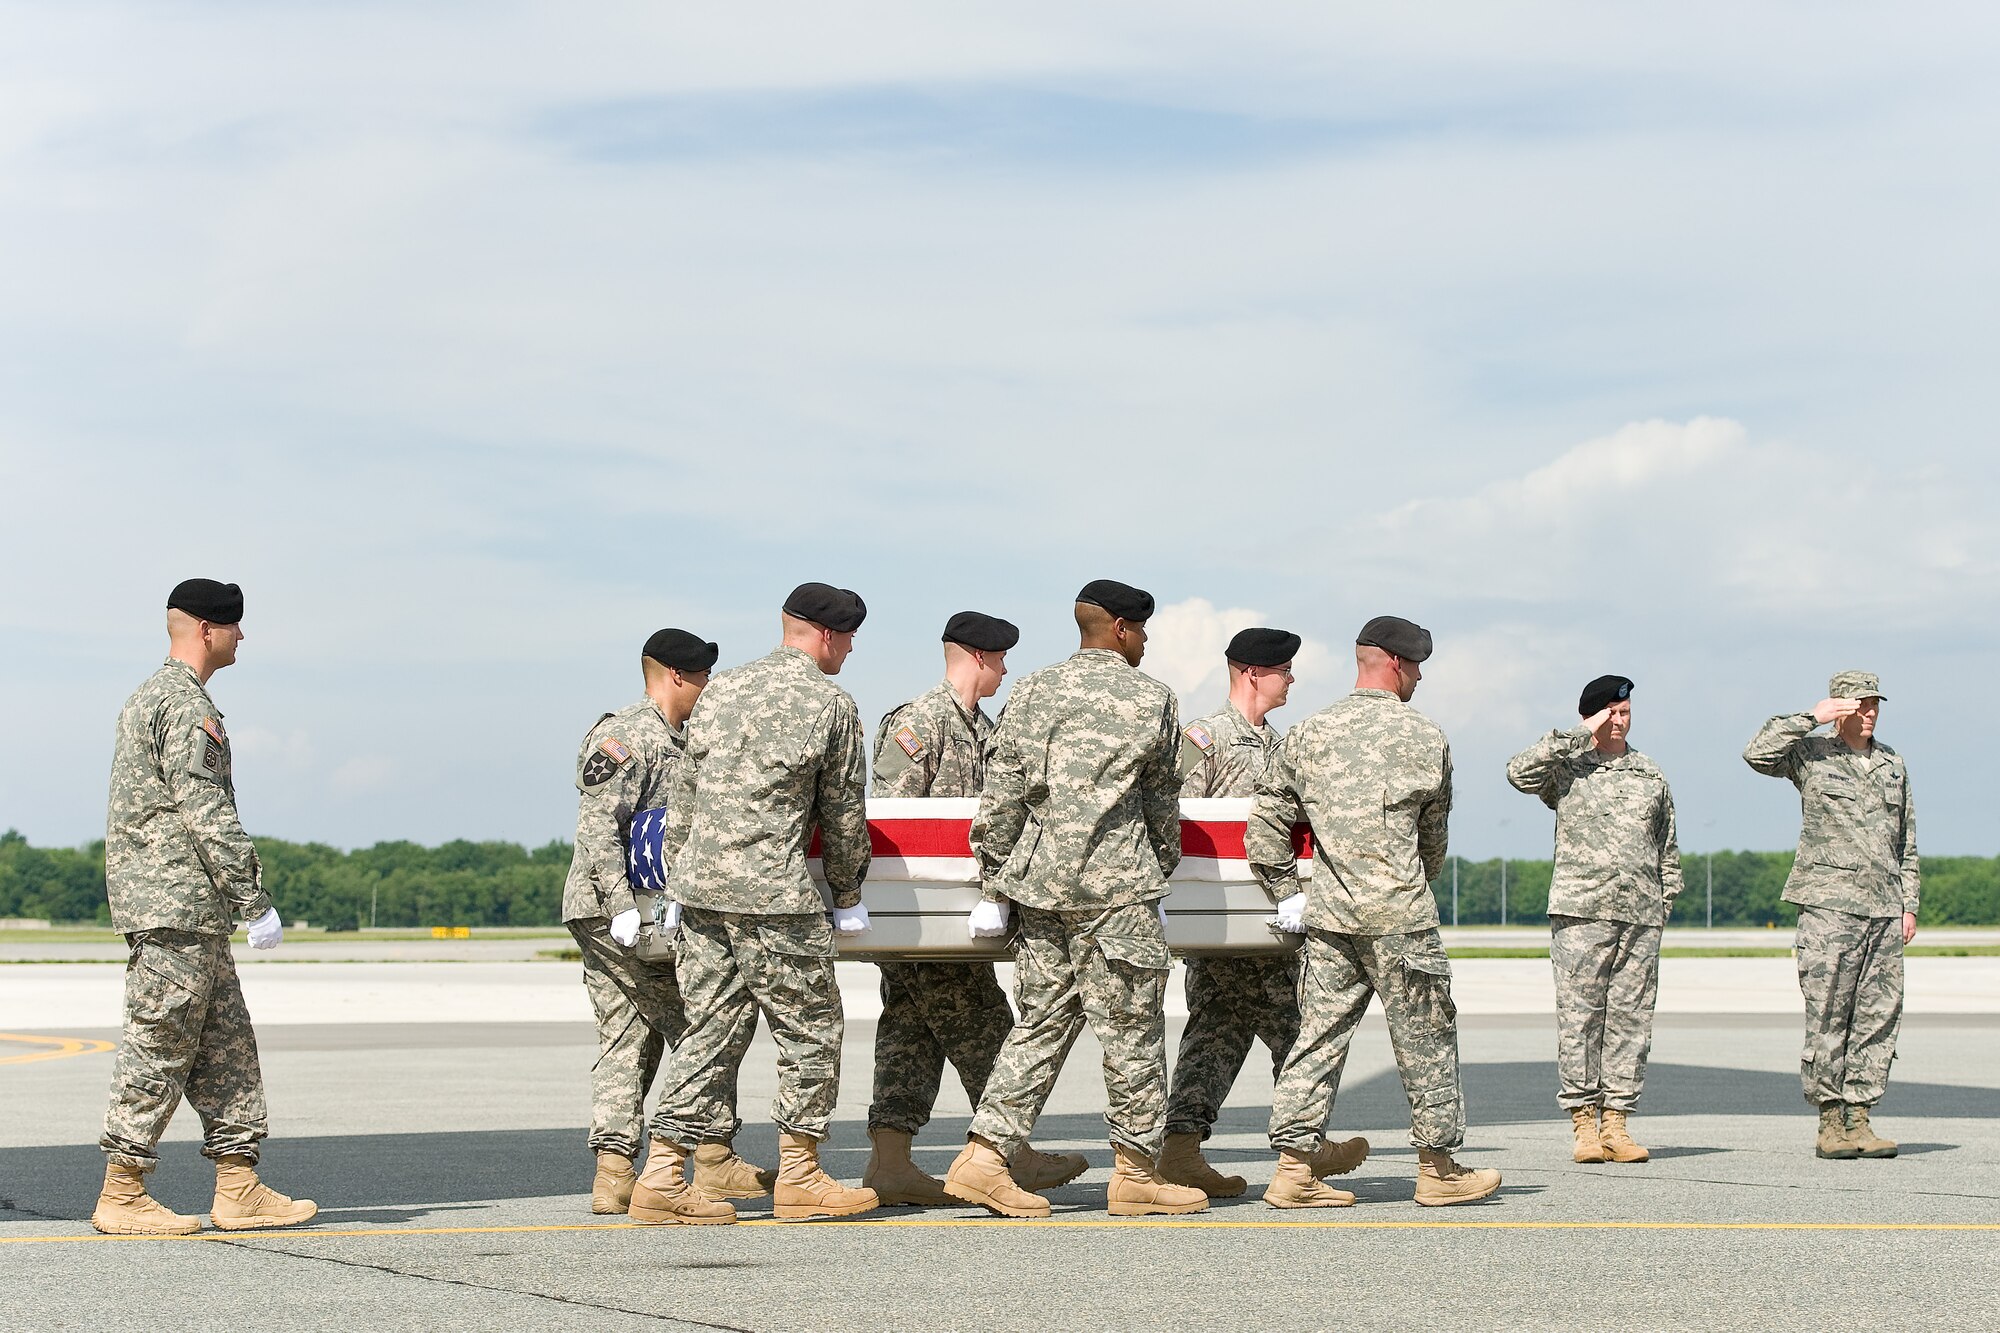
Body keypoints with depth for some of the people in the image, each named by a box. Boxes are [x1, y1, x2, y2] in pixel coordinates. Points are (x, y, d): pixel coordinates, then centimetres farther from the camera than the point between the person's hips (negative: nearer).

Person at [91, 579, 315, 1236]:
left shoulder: (152, 695, 20)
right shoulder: (184, 703, -13)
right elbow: (205, 812, -20)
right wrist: (255, 900, -18)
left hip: (192, 912, 11)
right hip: (176, 907, -11)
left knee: (226, 1048, 10)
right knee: (160, 1047, -6)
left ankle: (238, 1188, 11)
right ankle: (121, 1195, -2)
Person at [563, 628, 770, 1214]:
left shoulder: (681, 740, 18)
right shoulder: (623, 736, -12)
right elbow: (597, 828, -20)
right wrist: (623, 906, -26)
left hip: (647, 909, 9)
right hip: (608, 908, -9)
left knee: (629, 1036, 6)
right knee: (697, 1025, -6)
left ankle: (614, 1172, 4)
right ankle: (714, 1158, 0)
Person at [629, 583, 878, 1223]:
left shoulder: (721, 688, 13)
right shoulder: (831, 703, -3)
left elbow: (682, 794, 14)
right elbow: (844, 814, 2)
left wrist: (679, 882, 19)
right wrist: (847, 894, 15)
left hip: (699, 885, 6)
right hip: (774, 892, -6)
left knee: (711, 1028, 9)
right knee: (810, 1029, 6)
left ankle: (663, 1175, 4)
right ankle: (799, 1175, 11)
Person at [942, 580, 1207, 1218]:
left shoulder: (1031, 692, 9)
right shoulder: (1152, 699, 0)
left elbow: (1000, 798, 5)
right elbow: (1161, 802, 8)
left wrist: (994, 889, 10)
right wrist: (1160, 874, 22)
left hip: (1040, 880, 5)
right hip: (1116, 884, -5)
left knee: (1040, 1022, 11)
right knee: (1132, 1028, 4)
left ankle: (985, 1155, 3)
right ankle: (1136, 1172, 10)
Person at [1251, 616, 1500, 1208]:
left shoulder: (1308, 733, 8)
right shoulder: (1426, 737, 0)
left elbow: (1265, 821, 5)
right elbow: (1434, 836, 10)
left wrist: (1287, 893, 12)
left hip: (1328, 915, 4)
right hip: (1400, 915, -4)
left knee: (1318, 1034, 6)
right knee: (1425, 1038, 6)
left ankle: (1293, 1168, 2)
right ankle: (1438, 1167, 14)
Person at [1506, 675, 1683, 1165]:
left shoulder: (1650, 775, 17)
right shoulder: (1566, 768, 5)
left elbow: (1668, 847, 22)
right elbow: (1519, 771, -16)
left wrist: (1665, 901, 12)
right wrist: (1579, 737, -11)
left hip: (1641, 917, 3)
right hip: (1580, 912, -3)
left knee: (1631, 1018, 1)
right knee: (1579, 1017, -5)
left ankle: (1616, 1122, 5)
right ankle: (1583, 1121, -1)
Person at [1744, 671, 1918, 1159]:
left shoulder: (1893, 764, 17)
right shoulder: (1811, 755, 3)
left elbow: (1906, 839, 21)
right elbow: (1757, 753, -16)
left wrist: (1908, 903, 15)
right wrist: (1811, 717, -13)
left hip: (1884, 909, 5)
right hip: (1829, 906, -5)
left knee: (1879, 1015, 2)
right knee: (1828, 1015, -5)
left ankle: (1859, 1118, 6)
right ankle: (1829, 1122, 0)